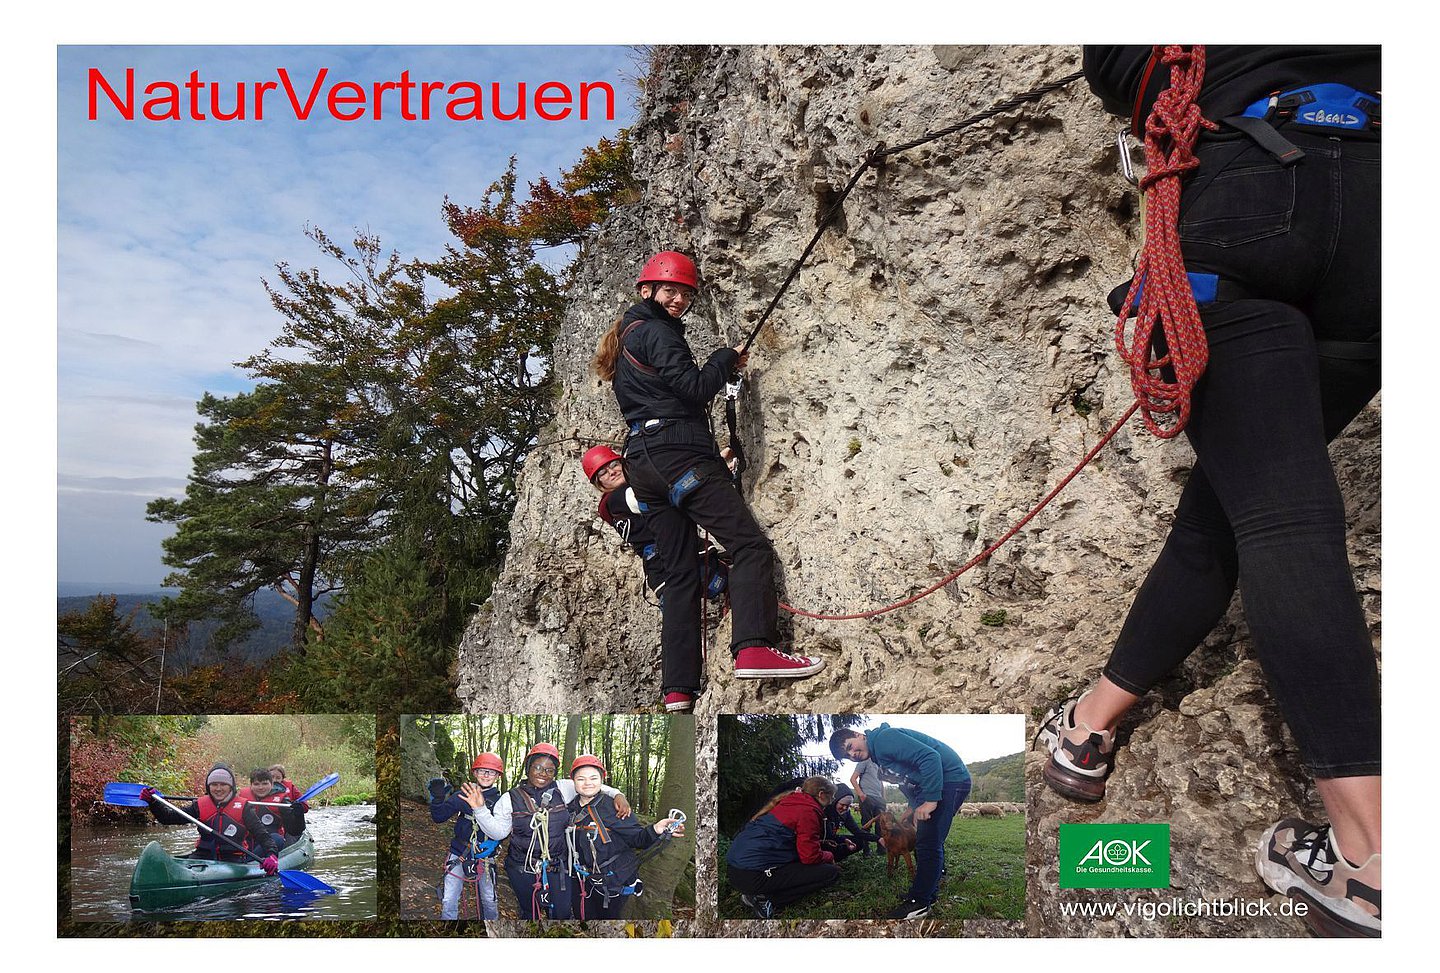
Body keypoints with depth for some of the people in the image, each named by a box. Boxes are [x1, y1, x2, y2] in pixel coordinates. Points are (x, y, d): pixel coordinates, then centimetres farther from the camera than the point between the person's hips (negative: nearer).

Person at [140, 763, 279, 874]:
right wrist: (153, 802, -10)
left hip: (234, 860, -2)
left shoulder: (243, 808, 3)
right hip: (204, 857, 2)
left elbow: (263, 835, -2)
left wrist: (271, 854, -21)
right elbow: (168, 817, 8)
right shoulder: (200, 805, 11)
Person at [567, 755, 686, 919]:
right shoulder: (572, 808, 2)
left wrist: (655, 831, -37)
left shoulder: (612, 807, -15)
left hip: (614, 882, -5)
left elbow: (637, 838, -19)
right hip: (585, 880, 5)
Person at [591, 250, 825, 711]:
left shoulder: (626, 335, 28)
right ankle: (753, 648, -33)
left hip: (643, 461, 10)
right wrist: (727, 356, 4)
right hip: (678, 452, -10)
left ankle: (678, 689, 2)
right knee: (750, 545, -16)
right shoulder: (656, 332, -2)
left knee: (680, 573, 7)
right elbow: (695, 389, -12)